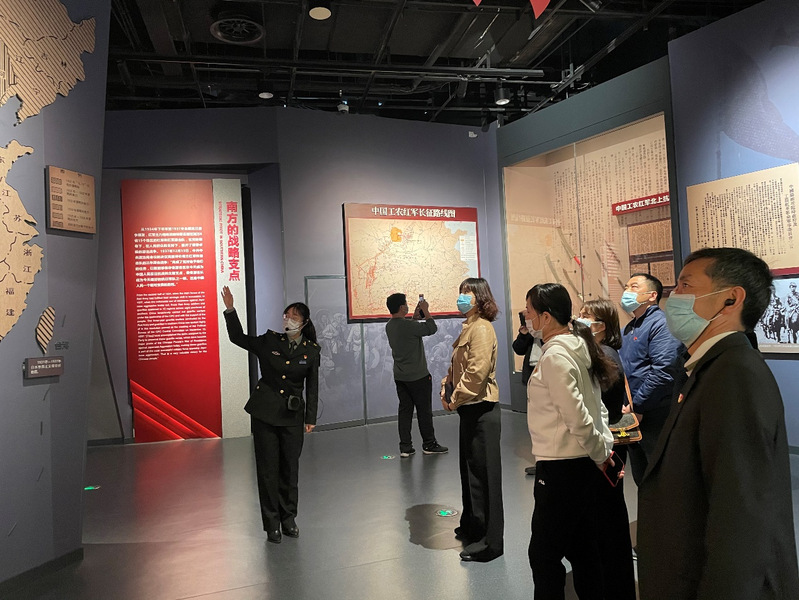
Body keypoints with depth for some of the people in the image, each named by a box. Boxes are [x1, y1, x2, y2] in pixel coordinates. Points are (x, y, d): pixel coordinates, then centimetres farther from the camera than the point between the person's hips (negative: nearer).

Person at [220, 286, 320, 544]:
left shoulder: (311, 350, 1)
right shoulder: (269, 341, 1)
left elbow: (312, 387, 4)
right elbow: (238, 338, 9)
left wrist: (310, 418, 1)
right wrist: (230, 310, -2)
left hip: (292, 416, 0)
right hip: (264, 413, 0)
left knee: (290, 468, 8)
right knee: (268, 468, 4)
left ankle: (288, 518, 26)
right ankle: (272, 523, 17)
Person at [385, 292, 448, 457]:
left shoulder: (389, 326, 4)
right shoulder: (408, 326, -22)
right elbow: (432, 328, -13)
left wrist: (418, 314, 16)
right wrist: (426, 311, -3)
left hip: (400, 376, 8)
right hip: (418, 376, -7)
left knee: (405, 410, 10)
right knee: (424, 410, 6)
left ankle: (405, 447, 11)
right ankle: (429, 444, 17)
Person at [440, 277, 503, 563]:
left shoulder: (482, 328, -16)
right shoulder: (469, 328, 15)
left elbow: (477, 371, -24)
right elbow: (456, 366, 18)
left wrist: (457, 398, -15)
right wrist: (446, 390, 4)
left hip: (481, 410, -10)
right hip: (469, 409, 10)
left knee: (483, 472, -1)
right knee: (469, 469, 21)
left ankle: (490, 541, 10)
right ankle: (472, 526, 37)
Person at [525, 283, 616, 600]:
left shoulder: (555, 356, -20)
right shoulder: (577, 346, 9)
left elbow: (576, 416, -23)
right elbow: (596, 406, 14)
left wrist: (600, 452, -10)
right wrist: (602, 451, 10)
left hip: (561, 467, -10)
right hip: (586, 464, 10)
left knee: (544, 554, 3)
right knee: (582, 549, 21)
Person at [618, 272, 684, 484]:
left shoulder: (661, 324, -13)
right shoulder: (629, 329, 16)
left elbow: (662, 371, -22)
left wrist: (637, 405, -19)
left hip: (655, 417, -8)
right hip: (632, 414, 9)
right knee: (641, 479, 18)